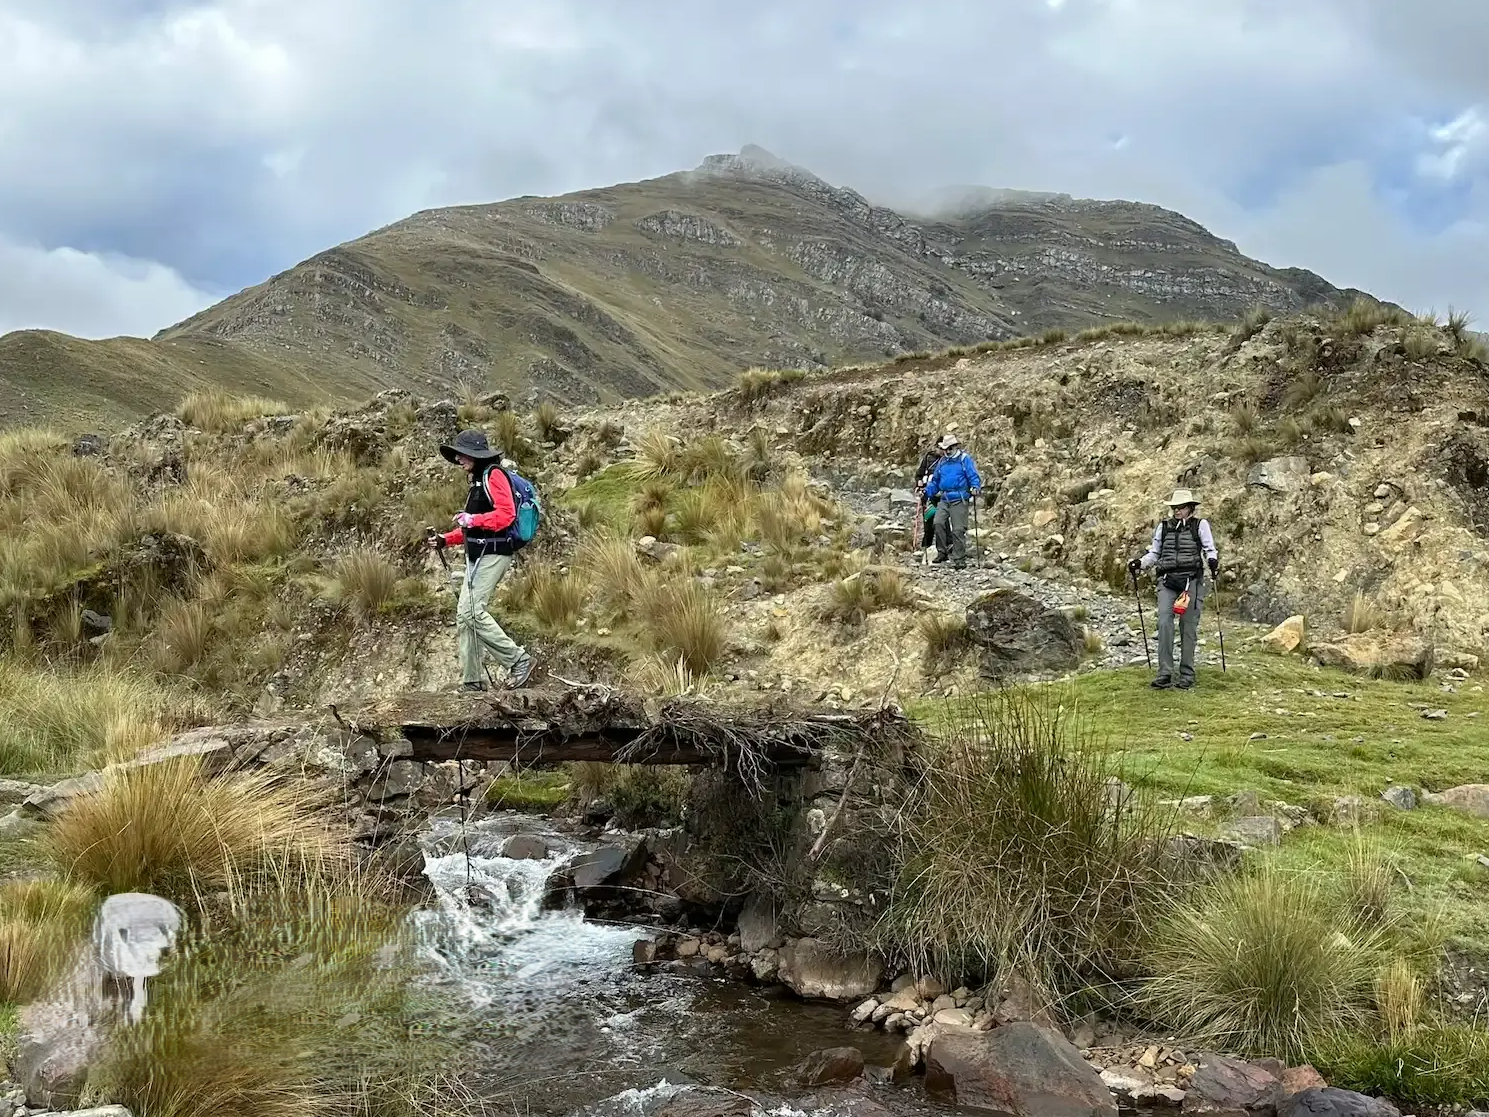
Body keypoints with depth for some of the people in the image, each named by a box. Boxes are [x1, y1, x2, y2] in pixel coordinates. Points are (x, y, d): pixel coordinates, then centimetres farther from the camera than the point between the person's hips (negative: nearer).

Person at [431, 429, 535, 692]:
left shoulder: (494, 475, -8)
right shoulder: (477, 480, 22)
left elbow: (506, 514, -20)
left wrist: (473, 520, -24)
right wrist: (446, 539, 17)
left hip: (493, 554, -10)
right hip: (477, 555, 10)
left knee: (472, 611, -17)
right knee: (464, 615, 6)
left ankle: (519, 660, -9)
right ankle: (472, 681, 9)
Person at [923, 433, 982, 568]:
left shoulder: (965, 459, 1)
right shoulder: (942, 462, 17)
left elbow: (973, 476, -4)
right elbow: (934, 481, 25)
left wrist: (975, 488, -21)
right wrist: (926, 492, 15)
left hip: (960, 500, -5)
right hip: (944, 500, 5)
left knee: (958, 530, -5)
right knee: (938, 523, -16)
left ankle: (959, 559, 3)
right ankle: (942, 552, -3)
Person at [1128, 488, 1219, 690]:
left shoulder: (1200, 525, 8)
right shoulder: (1164, 526, 17)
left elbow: (1210, 549, 2)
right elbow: (1154, 553, 19)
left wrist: (1212, 560, -20)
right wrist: (1140, 563, 0)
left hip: (1192, 580, -2)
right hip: (1167, 580, 2)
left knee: (1188, 627, -1)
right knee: (1164, 623, -13)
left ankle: (1187, 674, 7)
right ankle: (1165, 673, -13)